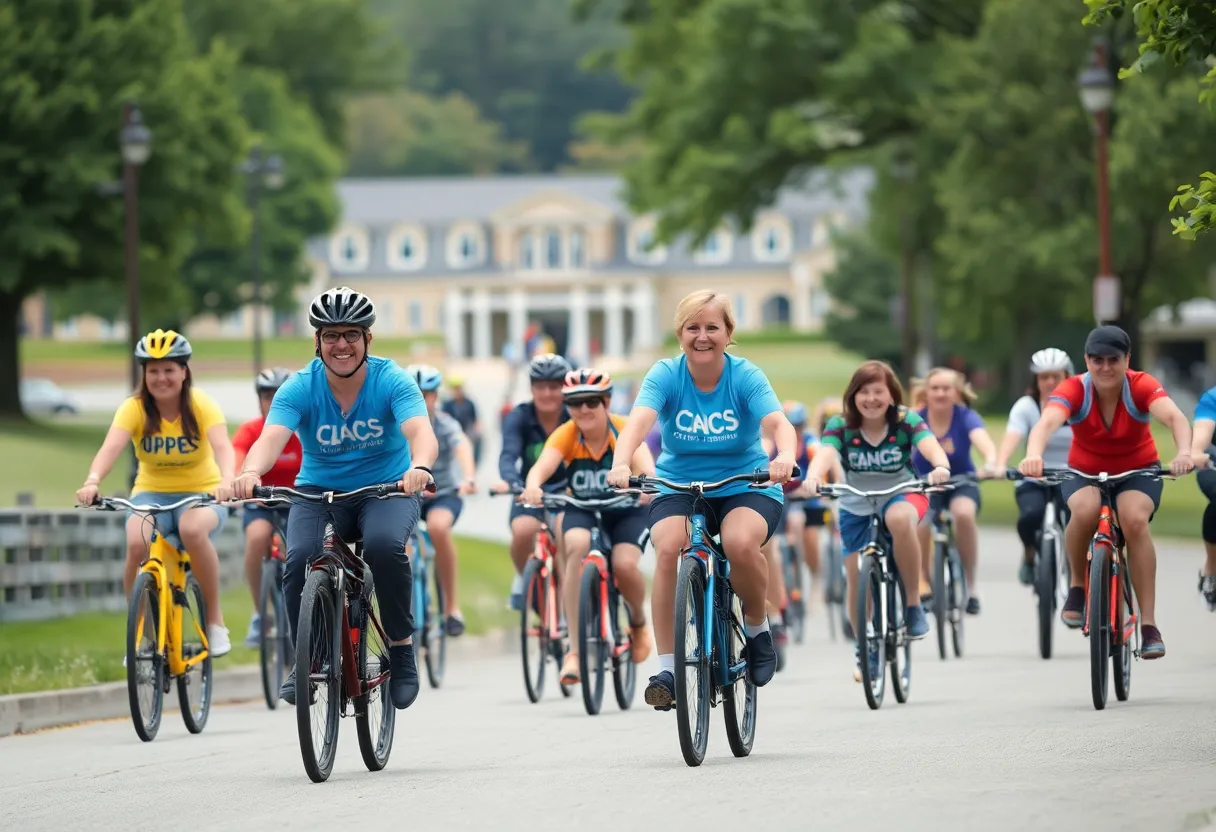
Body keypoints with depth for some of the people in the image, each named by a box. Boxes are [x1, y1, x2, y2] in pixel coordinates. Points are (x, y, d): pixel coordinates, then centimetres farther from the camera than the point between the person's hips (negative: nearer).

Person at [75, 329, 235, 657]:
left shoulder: (202, 405, -12)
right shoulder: (134, 408, -10)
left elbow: (222, 446, -29)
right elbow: (111, 446, -27)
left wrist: (227, 481, -51)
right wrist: (92, 481, -48)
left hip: (201, 494, -2)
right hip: (151, 494, 2)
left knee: (193, 530, -37)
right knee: (137, 544, -31)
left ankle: (215, 619, -17)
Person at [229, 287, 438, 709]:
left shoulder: (391, 381, -14)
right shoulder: (300, 388, -11)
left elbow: (421, 431, -32)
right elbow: (271, 437, -28)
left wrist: (419, 467, -56)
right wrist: (250, 472, -52)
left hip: (386, 490, -1)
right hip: (318, 492, 1)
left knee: (384, 546, -34)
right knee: (299, 559, -28)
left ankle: (402, 647, -12)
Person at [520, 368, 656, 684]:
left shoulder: (624, 430, -20)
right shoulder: (566, 435, -18)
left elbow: (645, 466, -36)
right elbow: (542, 465, -35)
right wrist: (532, 486, -58)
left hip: (625, 510, -1)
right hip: (581, 509, 1)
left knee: (624, 565, -27)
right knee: (577, 546, -32)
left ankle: (638, 622, 11)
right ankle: (575, 648, -30)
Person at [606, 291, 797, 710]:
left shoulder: (746, 377, -10)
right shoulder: (665, 375, -9)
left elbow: (778, 423, -26)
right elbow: (639, 420, -27)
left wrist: (785, 457, -50)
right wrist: (621, 464, -48)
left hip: (745, 487, -1)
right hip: (678, 486, 1)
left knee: (740, 543, -33)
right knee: (669, 548, -30)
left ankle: (757, 626, -3)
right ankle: (667, 666, -22)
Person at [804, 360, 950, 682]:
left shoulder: (906, 421, -16)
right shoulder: (841, 425, -15)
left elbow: (931, 446, -33)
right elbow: (824, 453, -32)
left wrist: (941, 468, -56)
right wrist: (813, 478, -55)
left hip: (902, 494, -2)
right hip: (856, 506, 2)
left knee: (899, 518, -37)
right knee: (857, 578, -4)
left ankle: (913, 603, -22)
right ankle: (865, 650, 22)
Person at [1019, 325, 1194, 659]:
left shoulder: (1141, 386, -22)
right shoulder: (1074, 390, -22)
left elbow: (1173, 416, -40)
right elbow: (1047, 422, -41)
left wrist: (1184, 452, -62)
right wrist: (1033, 456, -64)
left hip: (1138, 471, 0)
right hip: (1084, 472, 0)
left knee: (1134, 518, -32)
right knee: (1085, 510, -35)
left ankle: (1148, 625, -26)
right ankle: (1078, 586, -7)